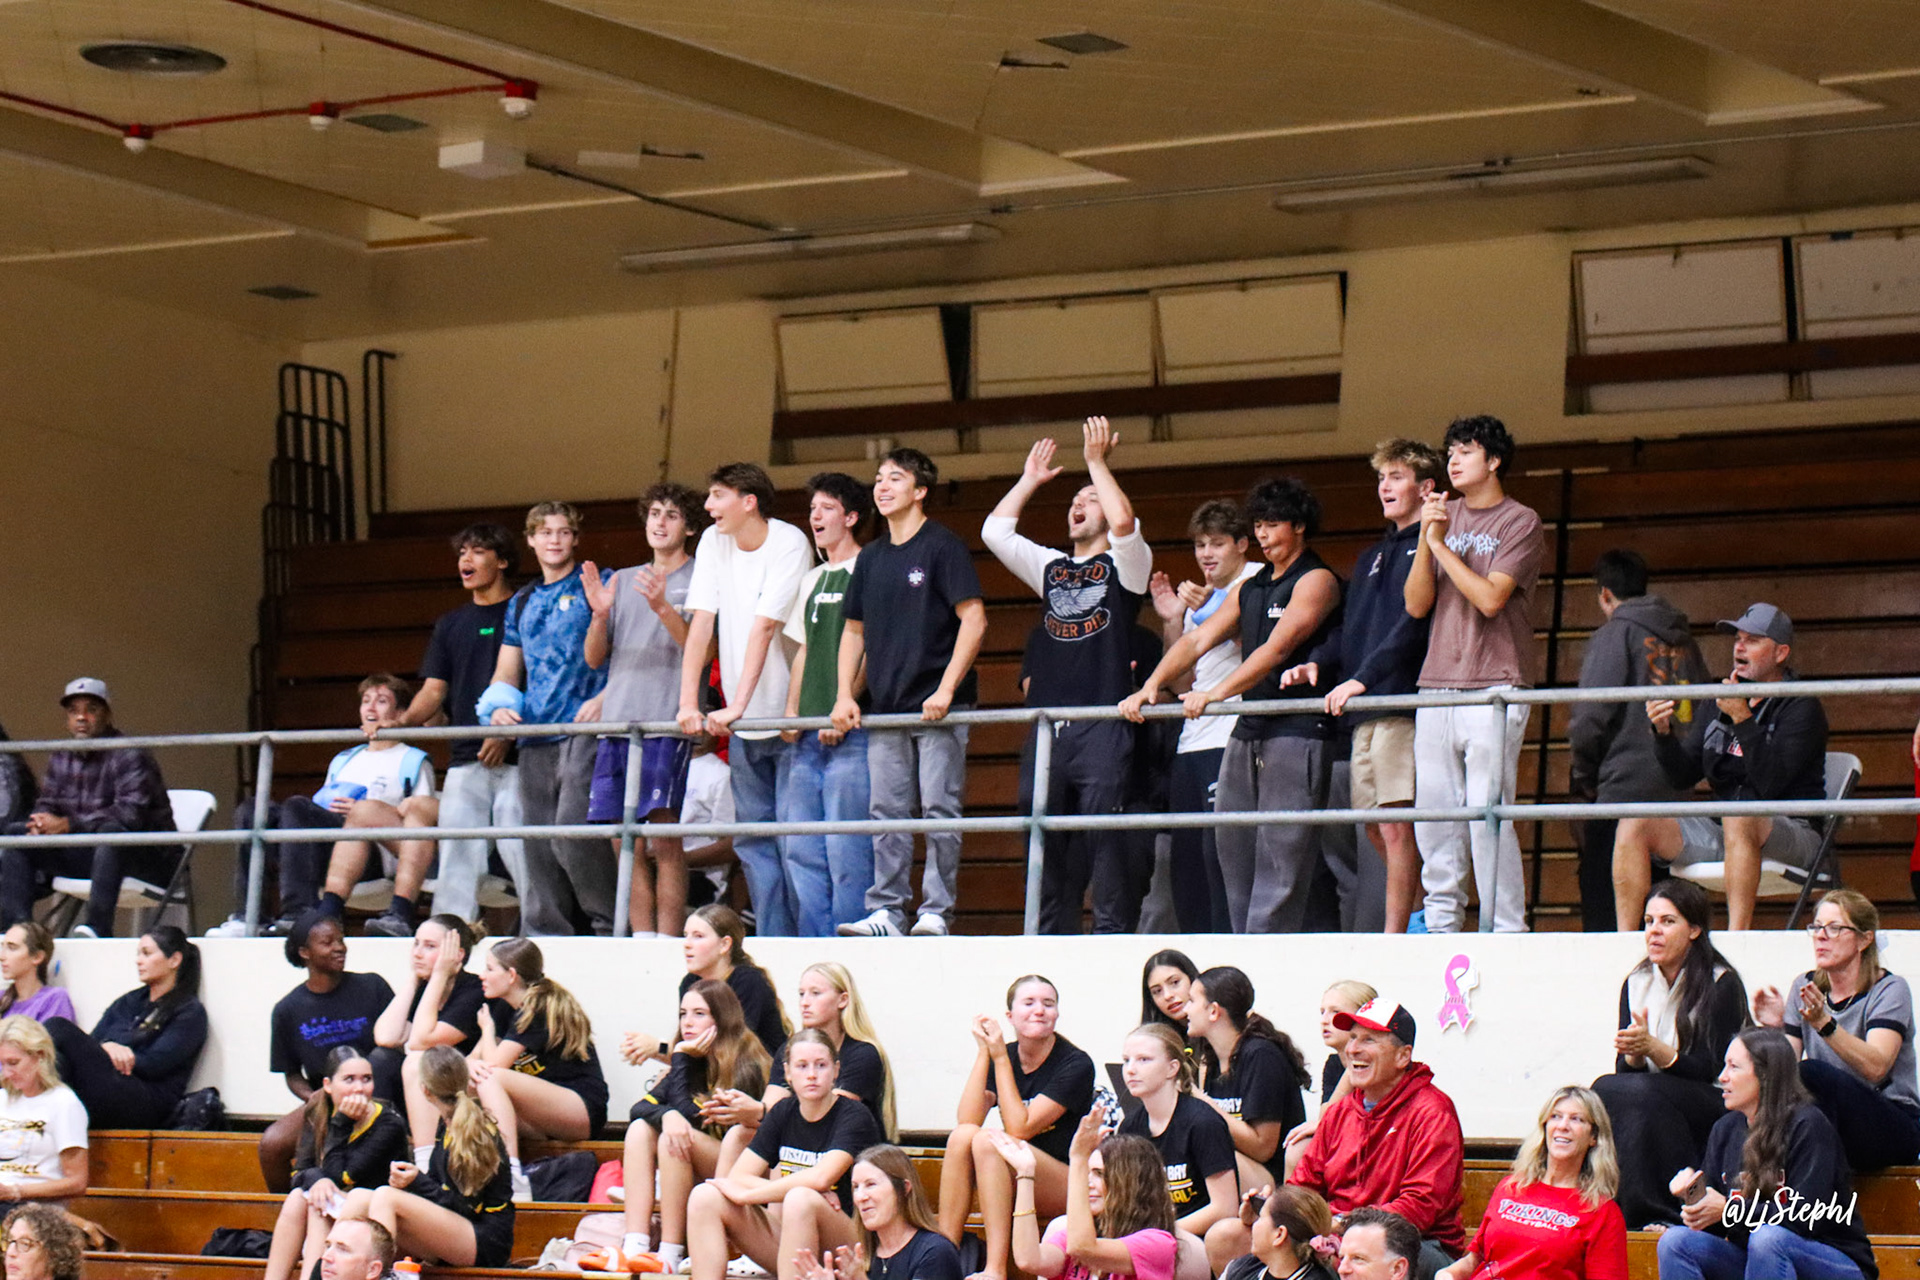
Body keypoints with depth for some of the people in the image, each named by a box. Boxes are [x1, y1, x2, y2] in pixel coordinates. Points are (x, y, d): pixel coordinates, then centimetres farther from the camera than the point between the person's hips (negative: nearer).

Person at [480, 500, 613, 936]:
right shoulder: (521, 603, 22)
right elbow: (506, 674, 24)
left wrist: (607, 698, -16)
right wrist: (499, 706, 2)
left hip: (583, 729, -6)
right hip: (535, 738, 7)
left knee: (571, 835, -20)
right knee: (537, 844, 5)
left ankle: (611, 923, -10)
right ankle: (544, 932, 10)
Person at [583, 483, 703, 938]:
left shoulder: (698, 580, 5)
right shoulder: (624, 581, 20)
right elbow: (595, 658, 16)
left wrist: (663, 608, -21)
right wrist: (600, 614, -3)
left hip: (667, 724, -5)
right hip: (617, 721, 5)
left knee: (664, 839, -11)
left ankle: (667, 946, -12)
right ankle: (641, 941, 5)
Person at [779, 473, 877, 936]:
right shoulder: (812, 580, 23)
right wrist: (791, 712, 11)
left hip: (851, 730, -8)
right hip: (808, 736, 8)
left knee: (846, 850, -10)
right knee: (800, 849, 3)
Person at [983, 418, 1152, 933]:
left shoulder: (1125, 564, 6)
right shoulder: (1051, 568, 22)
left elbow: (1125, 523, -14)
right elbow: (995, 531, 16)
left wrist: (1097, 462, -7)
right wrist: (1029, 481, 18)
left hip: (1102, 726, -6)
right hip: (1049, 723, 6)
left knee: (1105, 832, -11)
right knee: (1045, 835, 5)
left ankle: (1114, 931, -8)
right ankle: (1053, 936, 12)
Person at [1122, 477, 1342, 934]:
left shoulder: (1316, 581, -3)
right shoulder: (1251, 589, 21)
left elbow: (1276, 649, -14)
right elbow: (1198, 640, 16)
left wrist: (1217, 693, -22)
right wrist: (1151, 686, 1)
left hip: (1296, 730, -8)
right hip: (1247, 730, 8)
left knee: (1281, 855, -11)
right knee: (1232, 845, 3)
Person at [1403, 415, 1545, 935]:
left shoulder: (1520, 522, 0)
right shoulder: (1445, 516, 16)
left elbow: (1490, 598, -12)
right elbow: (1417, 604, 9)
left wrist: (1441, 544, -6)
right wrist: (1427, 536, -3)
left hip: (1493, 689, -6)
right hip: (1437, 683, 6)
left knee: (1487, 813, -10)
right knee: (1433, 813, 3)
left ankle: (1505, 928, -7)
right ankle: (1441, 924, 9)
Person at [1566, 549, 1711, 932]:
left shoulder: (1614, 634, -3)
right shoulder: (1684, 639, 16)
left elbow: (1591, 718, -10)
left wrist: (1584, 779, 2)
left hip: (1624, 786, -7)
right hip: (1679, 792, 7)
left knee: (1601, 903, -5)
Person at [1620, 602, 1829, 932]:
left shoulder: (1801, 709, -6)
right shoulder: (1719, 705, 14)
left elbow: (1769, 784, -20)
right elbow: (1683, 776, 10)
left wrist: (1742, 719, -24)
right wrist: (1663, 733, -8)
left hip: (1793, 834, -7)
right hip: (1723, 829, 7)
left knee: (1739, 818, -40)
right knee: (1634, 824, -8)